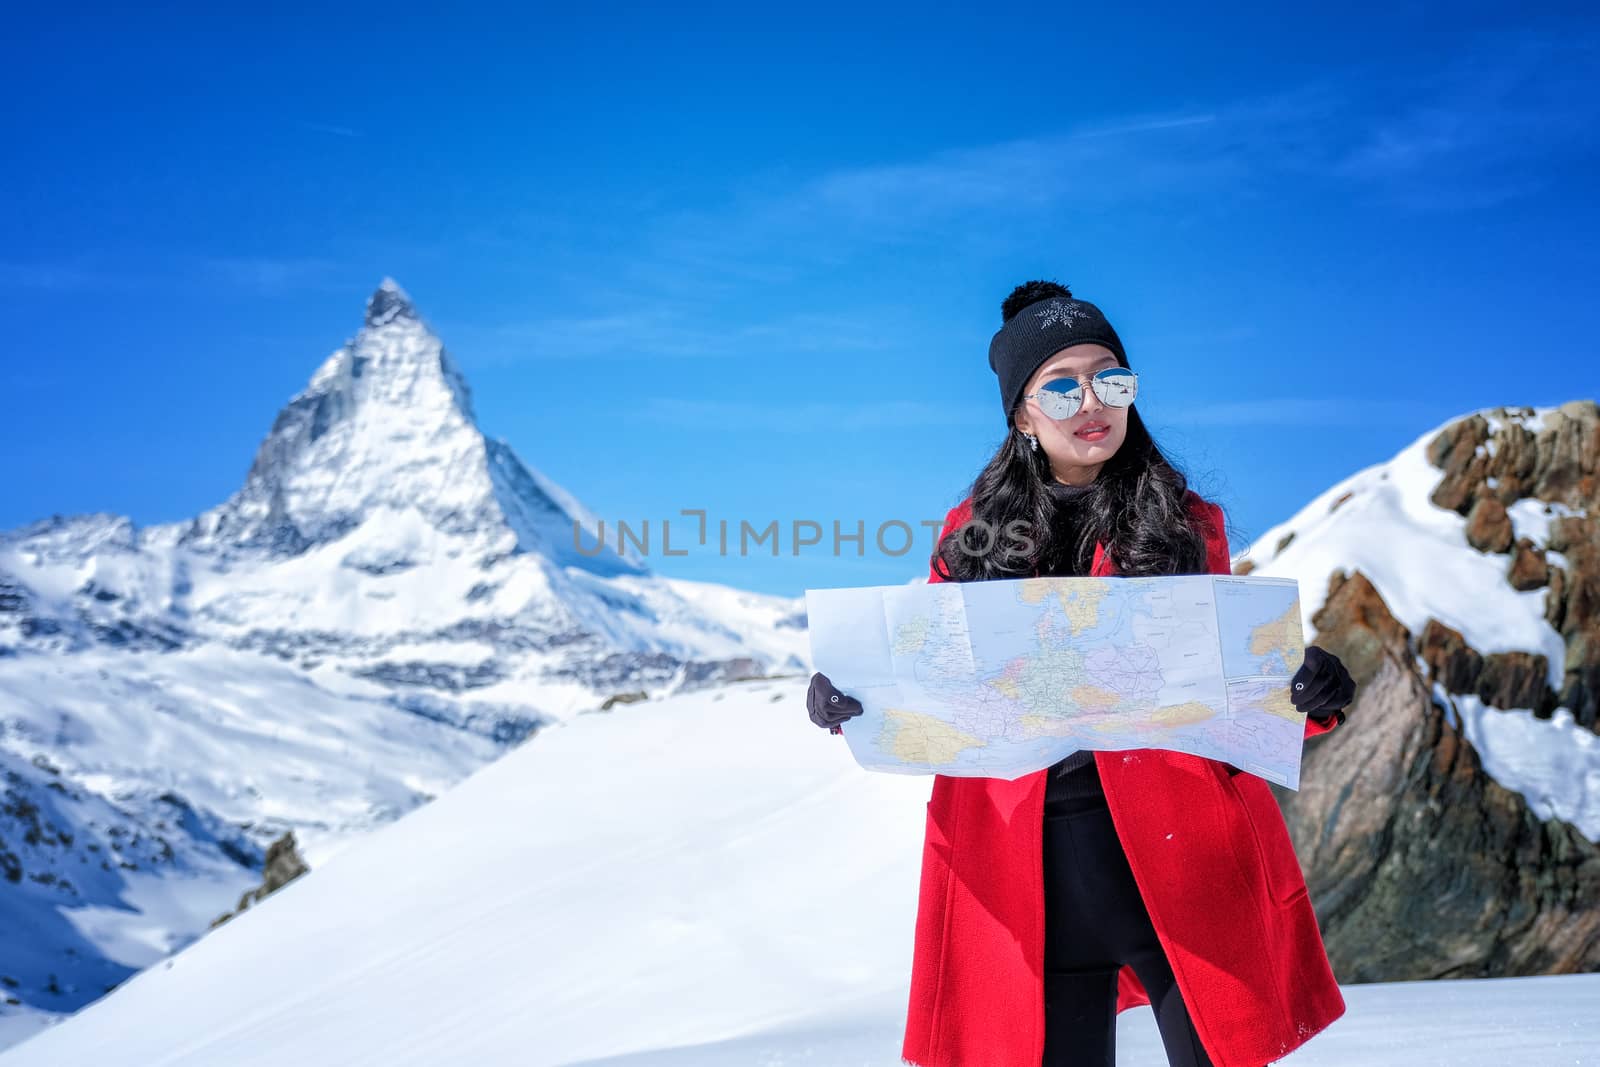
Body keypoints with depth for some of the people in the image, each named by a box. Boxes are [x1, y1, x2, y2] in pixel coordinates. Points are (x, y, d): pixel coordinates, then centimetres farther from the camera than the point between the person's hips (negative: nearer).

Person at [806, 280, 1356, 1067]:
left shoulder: (1184, 523, 7)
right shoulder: (973, 533, 9)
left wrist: (1304, 694, -16)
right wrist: (852, 700, -10)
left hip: (1176, 842, -1)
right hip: (1022, 861, 1)